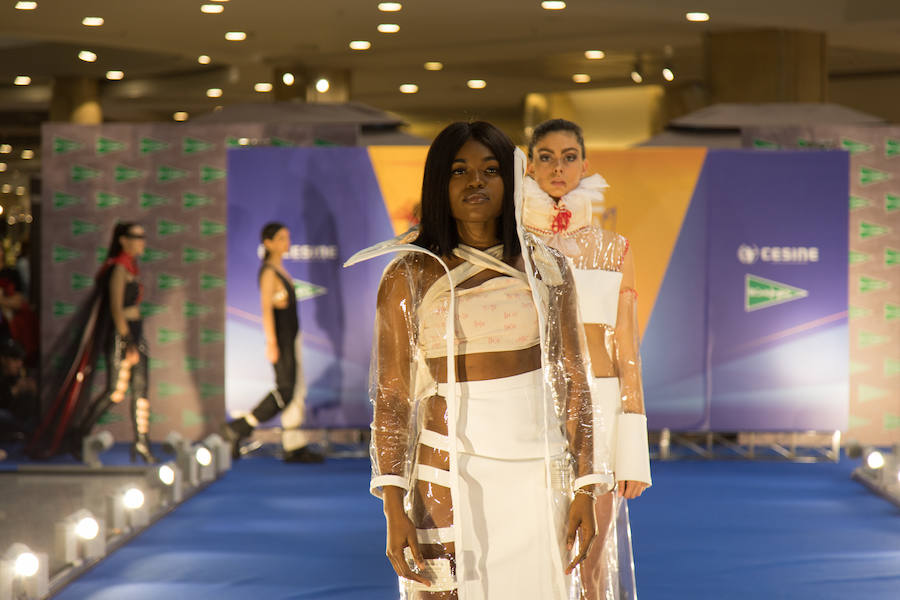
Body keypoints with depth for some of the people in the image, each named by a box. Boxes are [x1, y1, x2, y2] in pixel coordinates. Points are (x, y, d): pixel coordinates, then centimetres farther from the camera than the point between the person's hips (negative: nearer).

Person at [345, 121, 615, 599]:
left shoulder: (546, 269, 7)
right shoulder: (410, 277, 0)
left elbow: (573, 383, 9)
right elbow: (391, 400, -3)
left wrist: (584, 489, 2)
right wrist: (394, 509, -11)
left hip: (540, 477, 2)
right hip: (452, 479, -2)